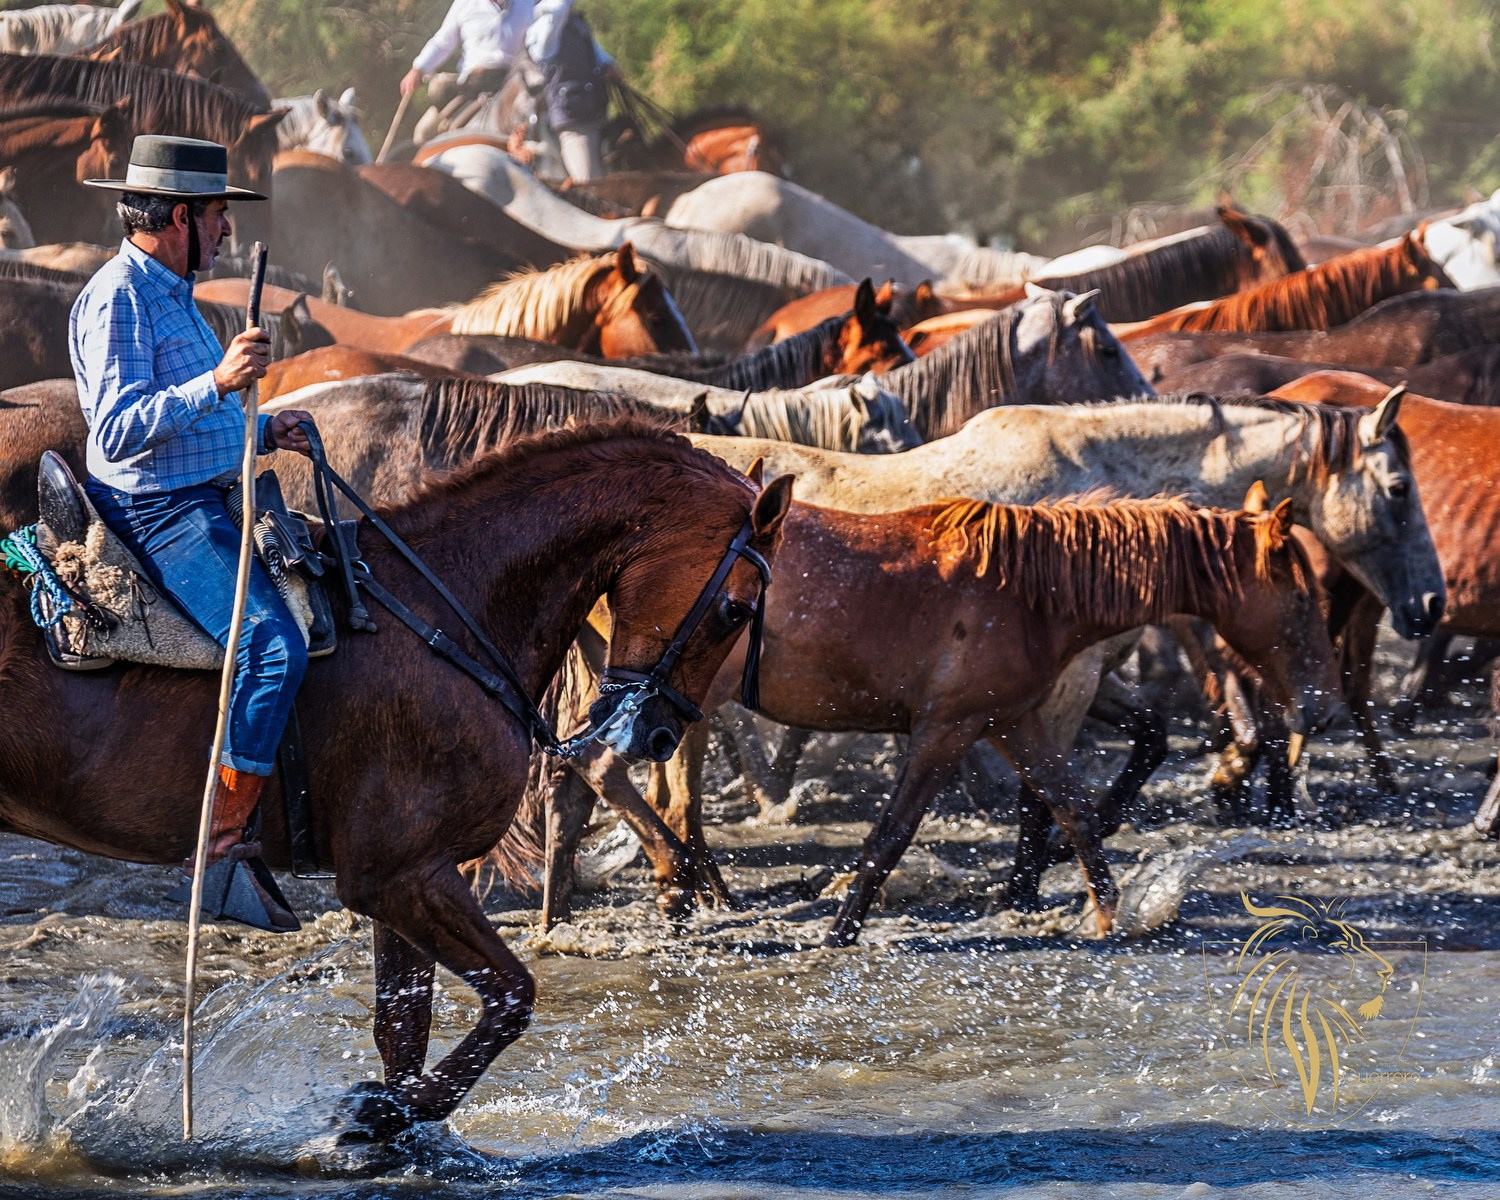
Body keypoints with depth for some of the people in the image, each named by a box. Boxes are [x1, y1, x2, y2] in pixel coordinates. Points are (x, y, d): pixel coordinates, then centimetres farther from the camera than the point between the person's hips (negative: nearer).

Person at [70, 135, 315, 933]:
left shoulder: (170, 293, 18)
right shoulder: (117, 298, -15)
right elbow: (118, 432, -25)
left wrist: (265, 433, 18)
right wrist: (217, 382, -32)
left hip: (204, 502, 11)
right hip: (160, 514, -11)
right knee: (273, 644, -26)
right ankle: (224, 845, -26)